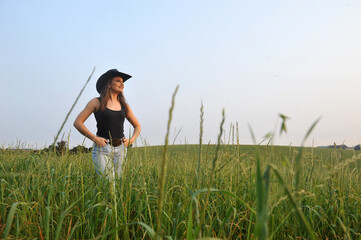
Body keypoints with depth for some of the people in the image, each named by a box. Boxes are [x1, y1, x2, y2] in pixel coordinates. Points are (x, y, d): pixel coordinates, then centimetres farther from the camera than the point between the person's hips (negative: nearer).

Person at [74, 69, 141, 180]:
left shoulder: (124, 106, 13)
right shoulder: (97, 102, 2)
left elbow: (137, 126, 23)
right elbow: (77, 122, -1)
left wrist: (132, 140, 5)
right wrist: (94, 138, -9)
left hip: (120, 149, 4)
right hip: (102, 148, -4)